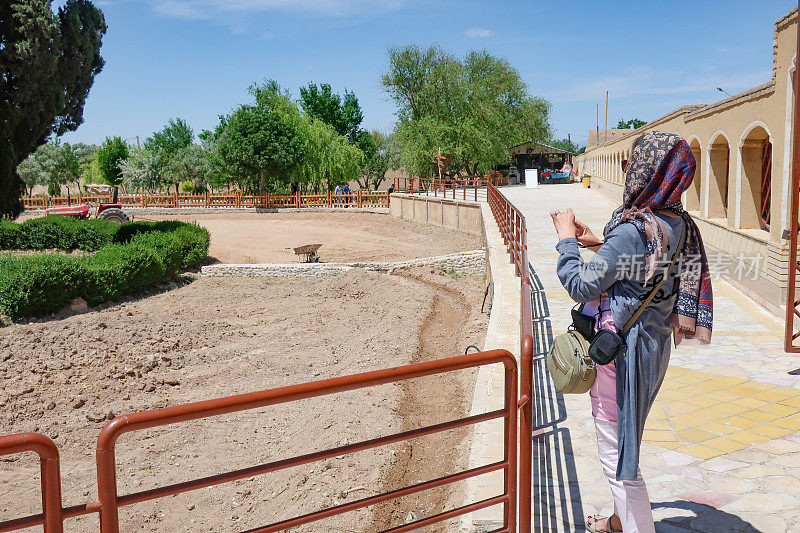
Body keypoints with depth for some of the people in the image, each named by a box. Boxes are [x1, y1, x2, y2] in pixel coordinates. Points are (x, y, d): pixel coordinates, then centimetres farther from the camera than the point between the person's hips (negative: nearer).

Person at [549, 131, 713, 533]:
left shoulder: (632, 230, -25)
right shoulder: (679, 225, 3)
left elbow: (581, 286, -22)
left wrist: (566, 238, -9)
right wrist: (598, 244, 15)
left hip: (622, 349, -10)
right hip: (655, 342, 10)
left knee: (616, 453, 3)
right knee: (626, 440, 26)